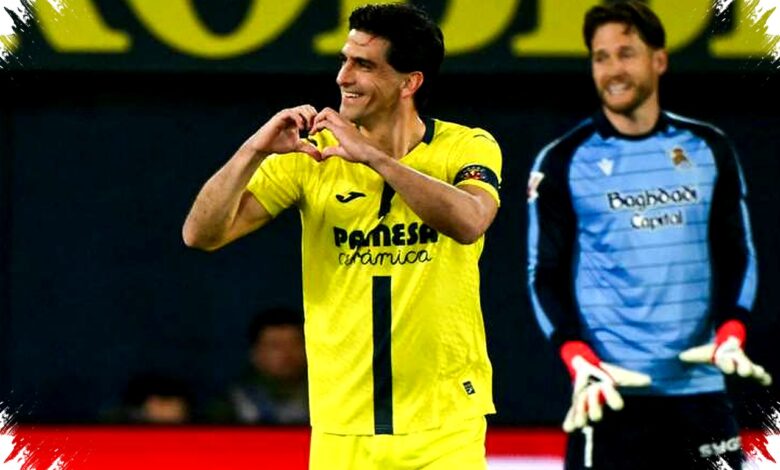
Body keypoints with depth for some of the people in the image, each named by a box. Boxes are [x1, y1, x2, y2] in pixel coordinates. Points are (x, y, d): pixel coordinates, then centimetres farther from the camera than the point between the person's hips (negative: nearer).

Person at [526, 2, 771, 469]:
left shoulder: (708, 150, 10)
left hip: (700, 384, 3)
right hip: (613, 390, -3)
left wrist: (730, 333, -4)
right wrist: (578, 358, -12)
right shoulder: (562, 162, 2)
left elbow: (737, 253, 14)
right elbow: (546, 273, 2)